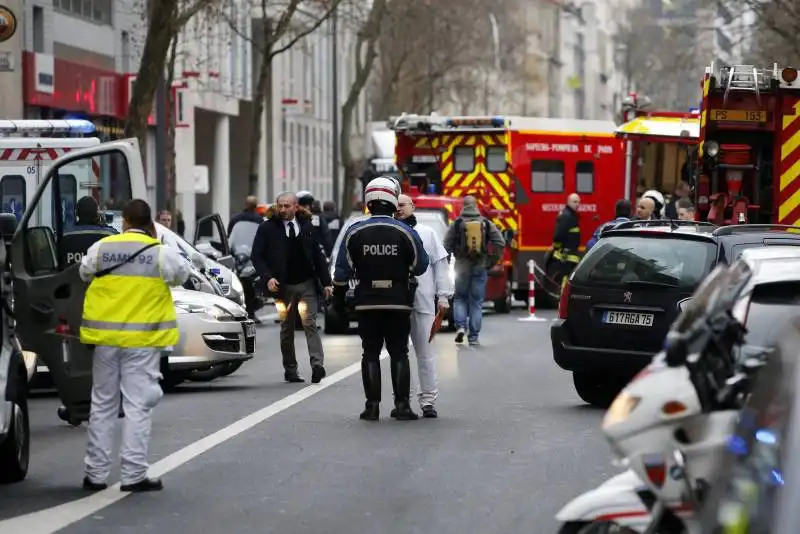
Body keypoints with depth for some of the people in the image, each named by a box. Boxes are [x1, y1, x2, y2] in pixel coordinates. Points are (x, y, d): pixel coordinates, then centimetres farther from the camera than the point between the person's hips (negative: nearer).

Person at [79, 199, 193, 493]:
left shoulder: (101, 248, 0)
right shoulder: (161, 253, -7)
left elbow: (85, 274, 16)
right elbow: (182, 273, 9)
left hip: (106, 336, 3)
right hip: (143, 338, -3)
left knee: (102, 405, 12)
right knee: (138, 406, 0)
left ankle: (95, 473, 14)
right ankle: (134, 474, -2)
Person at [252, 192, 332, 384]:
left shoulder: (306, 227, 8)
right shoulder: (267, 228, 0)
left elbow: (318, 256, 10)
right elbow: (257, 256, -2)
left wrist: (326, 282, 4)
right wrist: (268, 277, -17)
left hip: (306, 284, 0)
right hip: (283, 286, 0)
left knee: (310, 323, -11)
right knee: (287, 329, 7)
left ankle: (317, 364, -20)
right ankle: (290, 369, 14)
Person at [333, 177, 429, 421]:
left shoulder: (354, 233, -3)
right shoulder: (405, 232, -7)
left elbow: (342, 272, -1)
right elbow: (420, 266, 1)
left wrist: (338, 298, 10)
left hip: (366, 303, 1)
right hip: (399, 303, -1)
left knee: (370, 354, 6)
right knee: (399, 353, 6)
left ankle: (372, 405, 3)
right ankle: (401, 405, 3)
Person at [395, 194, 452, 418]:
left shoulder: (427, 233, 9)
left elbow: (441, 265, 7)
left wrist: (443, 296, 0)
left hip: (423, 301, -1)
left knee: (425, 352, 1)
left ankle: (428, 400, 4)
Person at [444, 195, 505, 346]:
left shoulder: (457, 224, -3)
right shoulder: (486, 224, 2)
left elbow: (447, 246, -5)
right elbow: (500, 243, -3)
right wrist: (492, 261, 4)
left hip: (462, 267, -1)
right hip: (481, 267, 1)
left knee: (460, 298, 14)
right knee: (477, 301, 6)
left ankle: (460, 326, -8)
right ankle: (473, 336, 5)